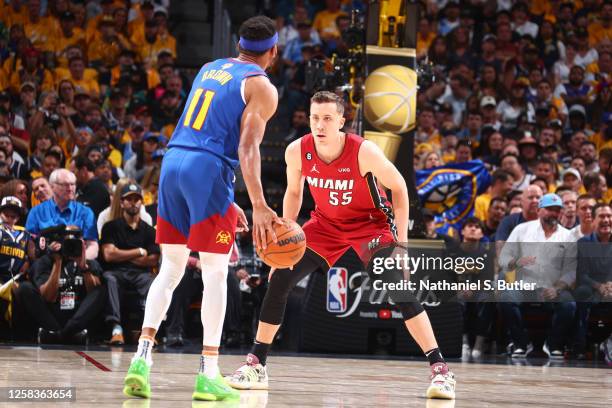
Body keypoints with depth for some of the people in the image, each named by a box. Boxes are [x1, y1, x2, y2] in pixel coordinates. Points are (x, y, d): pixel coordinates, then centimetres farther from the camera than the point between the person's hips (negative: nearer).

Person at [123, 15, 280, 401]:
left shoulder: (210, 70, 21)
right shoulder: (262, 88, -1)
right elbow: (248, 148, -13)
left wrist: (226, 201, 26)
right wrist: (259, 207, -19)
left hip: (172, 161, 6)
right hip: (208, 170, -6)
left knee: (171, 268, 13)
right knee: (215, 273, 0)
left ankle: (142, 358, 1)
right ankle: (209, 375, -1)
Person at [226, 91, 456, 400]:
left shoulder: (364, 152, -29)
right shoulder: (297, 152, -18)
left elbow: (398, 187, -13)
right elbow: (294, 192, 3)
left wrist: (401, 241, -17)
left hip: (371, 222, -4)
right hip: (326, 224, 4)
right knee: (279, 280, -6)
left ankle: (439, 368, -18)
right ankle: (256, 365, 7)